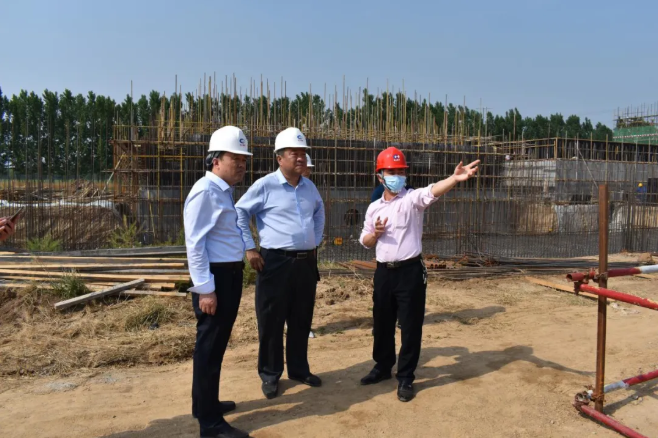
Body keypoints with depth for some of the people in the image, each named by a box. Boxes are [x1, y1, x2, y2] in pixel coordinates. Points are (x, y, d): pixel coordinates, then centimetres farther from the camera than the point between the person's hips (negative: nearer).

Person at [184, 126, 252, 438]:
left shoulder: (224, 191, 14)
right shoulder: (205, 191, -16)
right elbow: (194, 244, -20)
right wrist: (205, 289, -22)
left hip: (230, 274, 10)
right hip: (215, 276, -10)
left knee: (218, 343, 19)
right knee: (209, 346, 0)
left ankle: (206, 403, 36)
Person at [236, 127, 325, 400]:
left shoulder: (310, 187, 9)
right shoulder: (265, 185, -9)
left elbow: (319, 212, 27)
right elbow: (240, 213, -5)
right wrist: (249, 249, -8)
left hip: (306, 262, 6)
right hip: (275, 262, -5)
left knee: (302, 321, 15)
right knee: (271, 322, 4)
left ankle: (299, 369, 31)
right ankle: (270, 375, 20)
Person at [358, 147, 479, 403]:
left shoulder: (412, 199, -7)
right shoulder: (374, 207, 8)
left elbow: (433, 191, -29)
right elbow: (365, 241, 15)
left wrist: (455, 178, -48)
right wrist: (375, 233, -8)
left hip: (410, 271, -4)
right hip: (384, 272, 5)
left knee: (410, 326, 3)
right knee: (382, 324, 17)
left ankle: (405, 378, 19)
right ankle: (383, 367, 37)